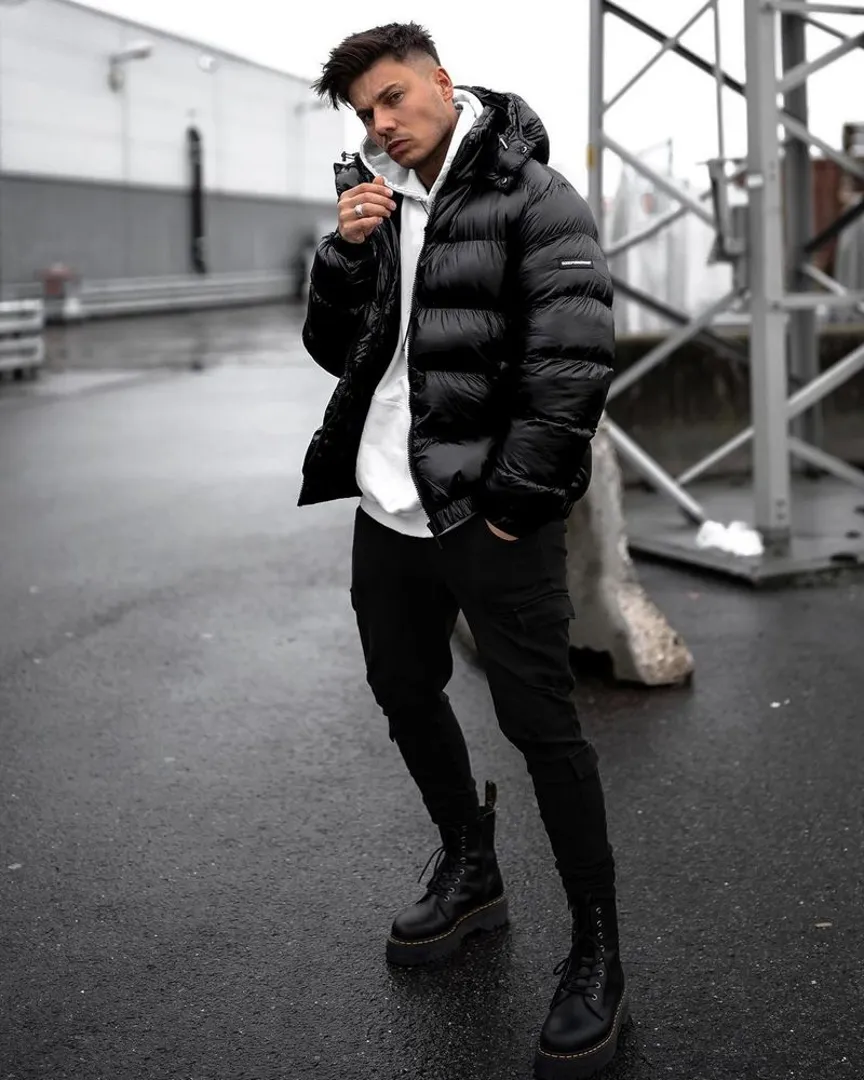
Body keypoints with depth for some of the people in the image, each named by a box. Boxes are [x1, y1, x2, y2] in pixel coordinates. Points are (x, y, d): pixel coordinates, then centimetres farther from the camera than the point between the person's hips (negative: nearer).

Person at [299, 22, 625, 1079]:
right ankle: (470, 872, 41)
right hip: (389, 508, 8)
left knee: (540, 723, -4)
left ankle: (596, 953, 11)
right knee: (405, 693, 18)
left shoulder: (534, 197, -8)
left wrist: (514, 498, -17)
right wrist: (345, 252, -5)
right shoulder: (377, 202, 12)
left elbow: (574, 357, -16)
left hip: (492, 515, -7)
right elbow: (335, 351, 12)